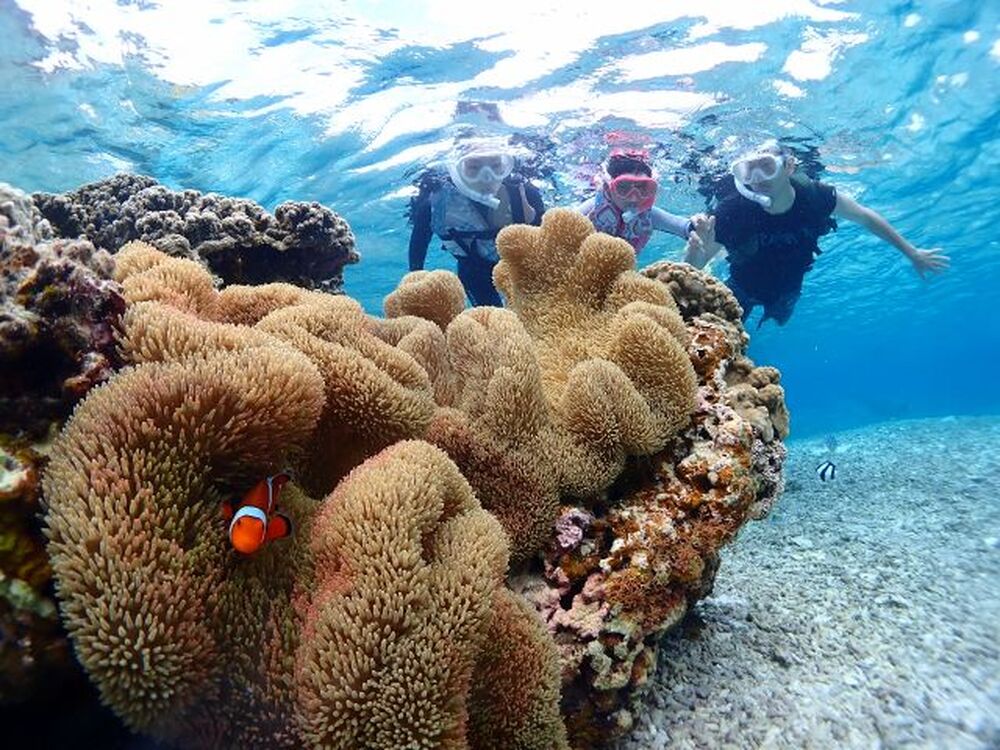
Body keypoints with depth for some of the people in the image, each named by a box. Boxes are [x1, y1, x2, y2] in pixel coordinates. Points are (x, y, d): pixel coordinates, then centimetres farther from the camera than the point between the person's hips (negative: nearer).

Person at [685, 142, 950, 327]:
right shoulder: (731, 212, -41)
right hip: (744, 290, -3)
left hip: (788, 288, 3)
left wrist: (912, 254, -2)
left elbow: (866, 218, -11)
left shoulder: (816, 196, -32)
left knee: (780, 318, 32)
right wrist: (696, 250, -63)